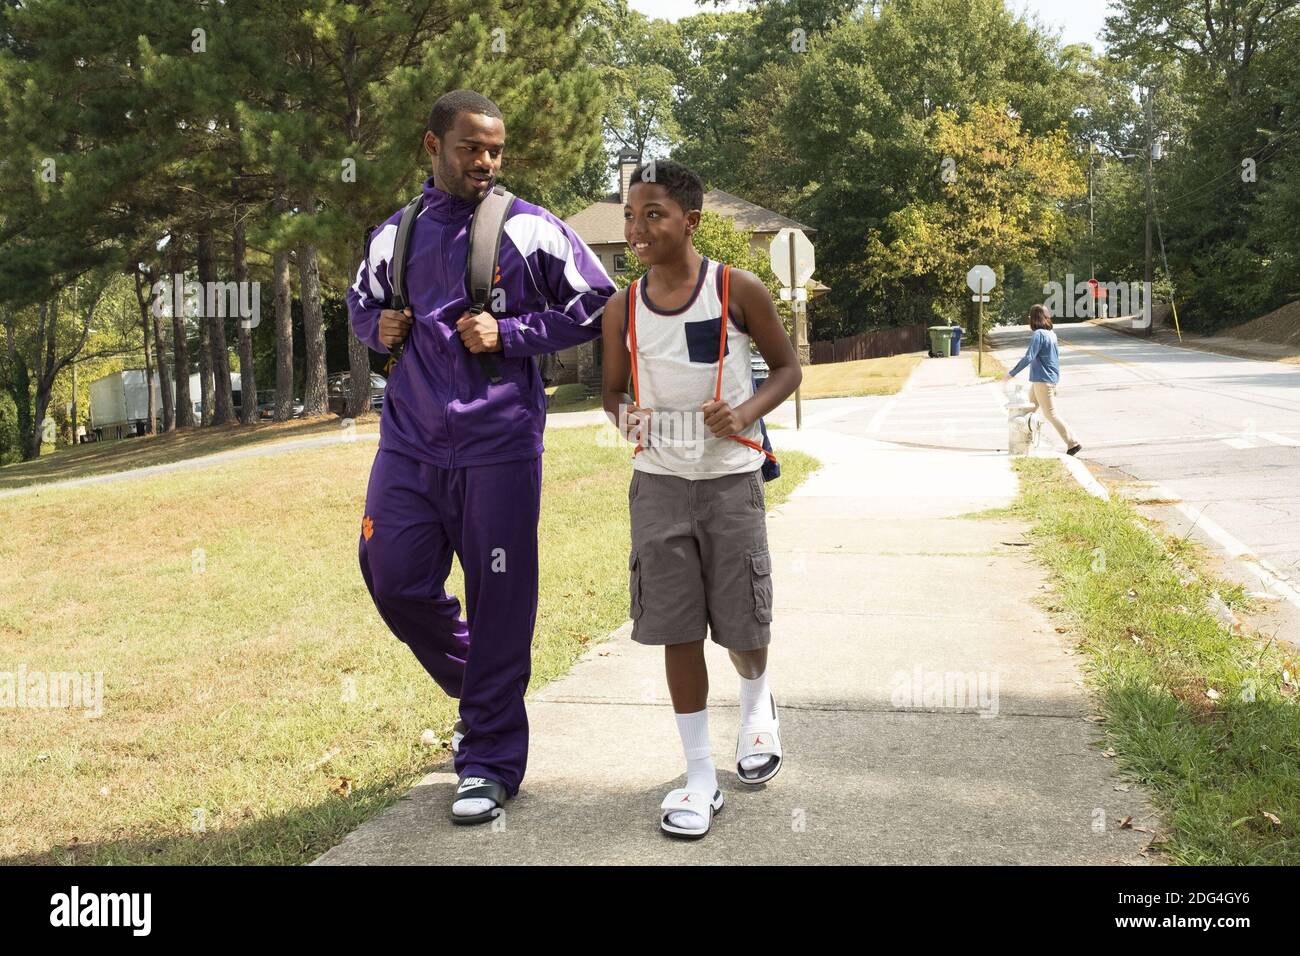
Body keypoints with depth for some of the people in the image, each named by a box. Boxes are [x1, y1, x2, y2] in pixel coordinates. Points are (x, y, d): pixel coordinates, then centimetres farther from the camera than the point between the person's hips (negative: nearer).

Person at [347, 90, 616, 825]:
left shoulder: (531, 229, -3)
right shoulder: (396, 234, 9)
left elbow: (595, 306, -1)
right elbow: (362, 300, 25)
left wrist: (510, 334, -11)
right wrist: (378, 328, 1)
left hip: (498, 446, -4)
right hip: (410, 441, 4)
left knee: (499, 605, 0)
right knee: (396, 584, 6)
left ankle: (492, 759, 15)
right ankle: (477, 692, 34)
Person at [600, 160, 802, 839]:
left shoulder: (738, 291, -8)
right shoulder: (622, 309, 0)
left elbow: (787, 366, 2)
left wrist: (748, 410, -17)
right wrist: (623, 415, -10)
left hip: (730, 478, -2)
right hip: (659, 481, 2)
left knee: (743, 625, 5)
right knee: (677, 628, 2)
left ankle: (756, 706, 42)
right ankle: (700, 778, 14)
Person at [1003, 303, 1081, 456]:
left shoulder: (1039, 334, -18)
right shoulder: (1051, 334, 10)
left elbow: (1028, 358, -23)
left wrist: (1011, 374, -18)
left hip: (1042, 380, -10)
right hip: (1051, 378, 10)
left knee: (1051, 413, -5)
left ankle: (1073, 443, -4)